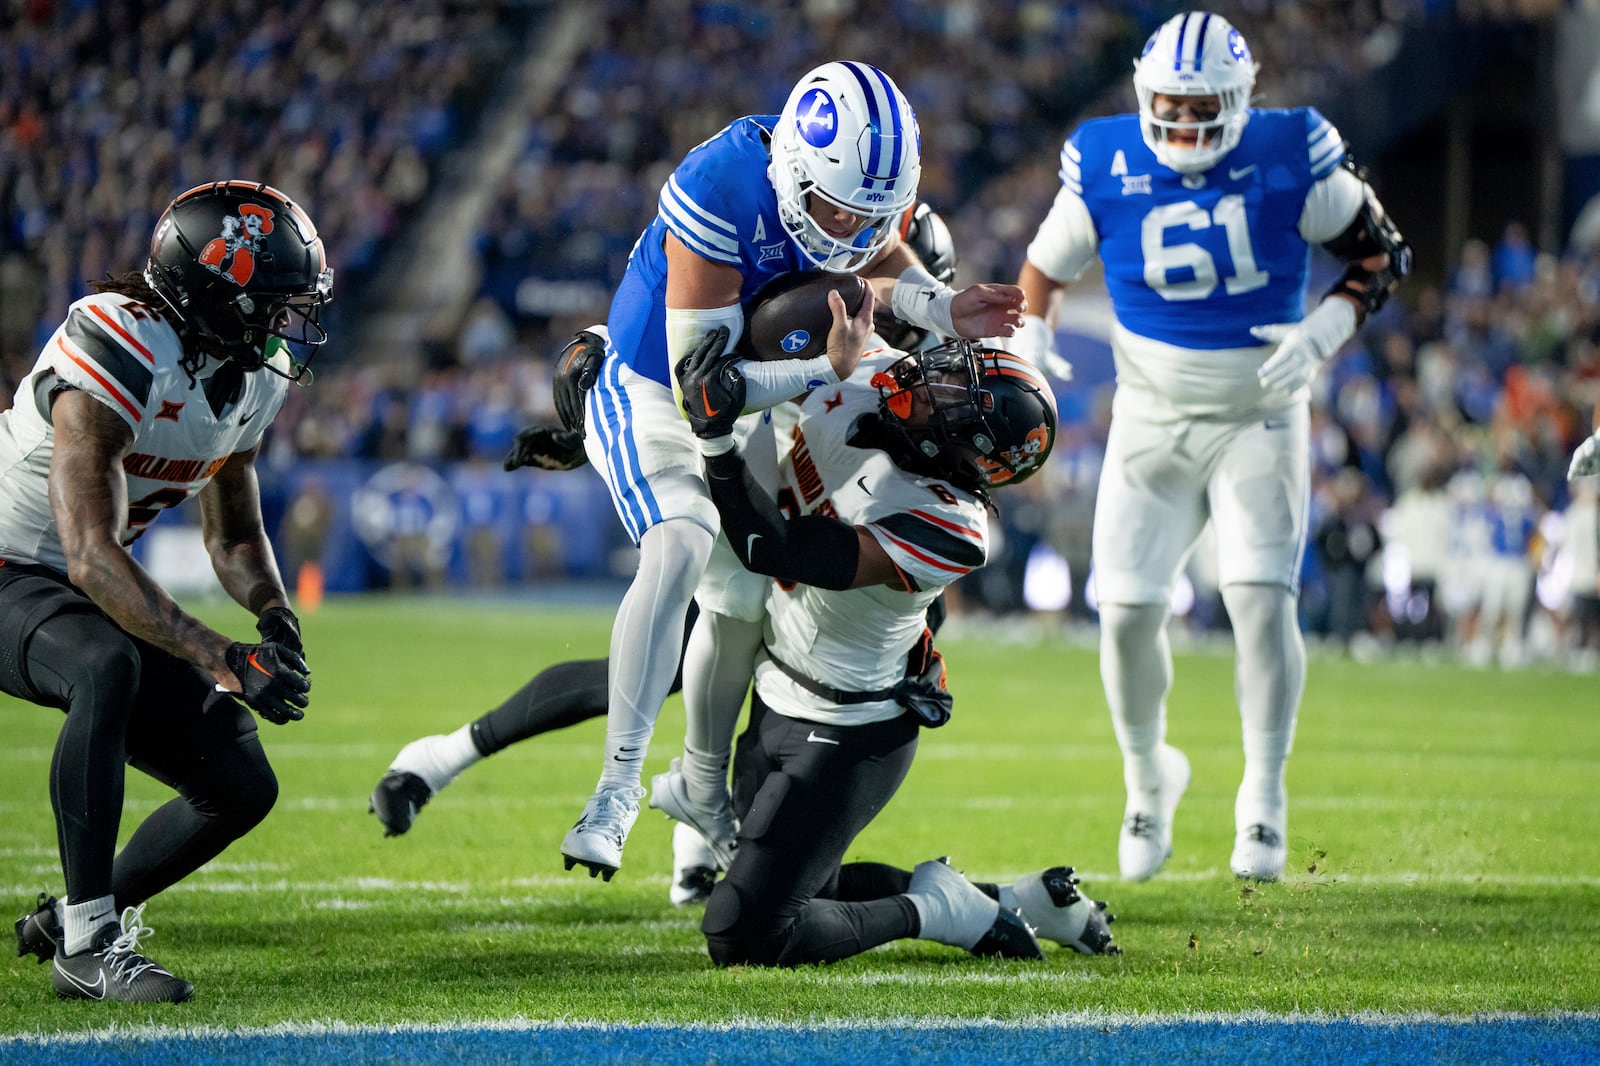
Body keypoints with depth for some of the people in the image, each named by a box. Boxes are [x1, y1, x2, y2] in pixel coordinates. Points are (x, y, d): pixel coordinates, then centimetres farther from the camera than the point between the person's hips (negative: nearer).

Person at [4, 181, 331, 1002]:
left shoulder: (249, 379, 0)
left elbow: (234, 534, 15)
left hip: (87, 595, 9)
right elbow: (91, 561, -33)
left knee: (242, 787, 2)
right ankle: (88, 947, -33)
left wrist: (274, 613, -8)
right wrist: (216, 658, -38)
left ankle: (71, 919, 23)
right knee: (110, 669, -40)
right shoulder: (117, 357, -29)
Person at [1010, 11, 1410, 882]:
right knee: (1127, 611, -3)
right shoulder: (1106, 169, -8)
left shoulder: (1289, 164, -13)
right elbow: (1044, 267, 8)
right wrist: (1027, 342, -10)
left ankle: (1263, 801, -7)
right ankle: (1148, 780, 23)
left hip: (1260, 414, -2)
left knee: (1260, 595, -18)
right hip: (1152, 418, 2)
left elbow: (1384, 254, -2)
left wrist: (1322, 332, -17)